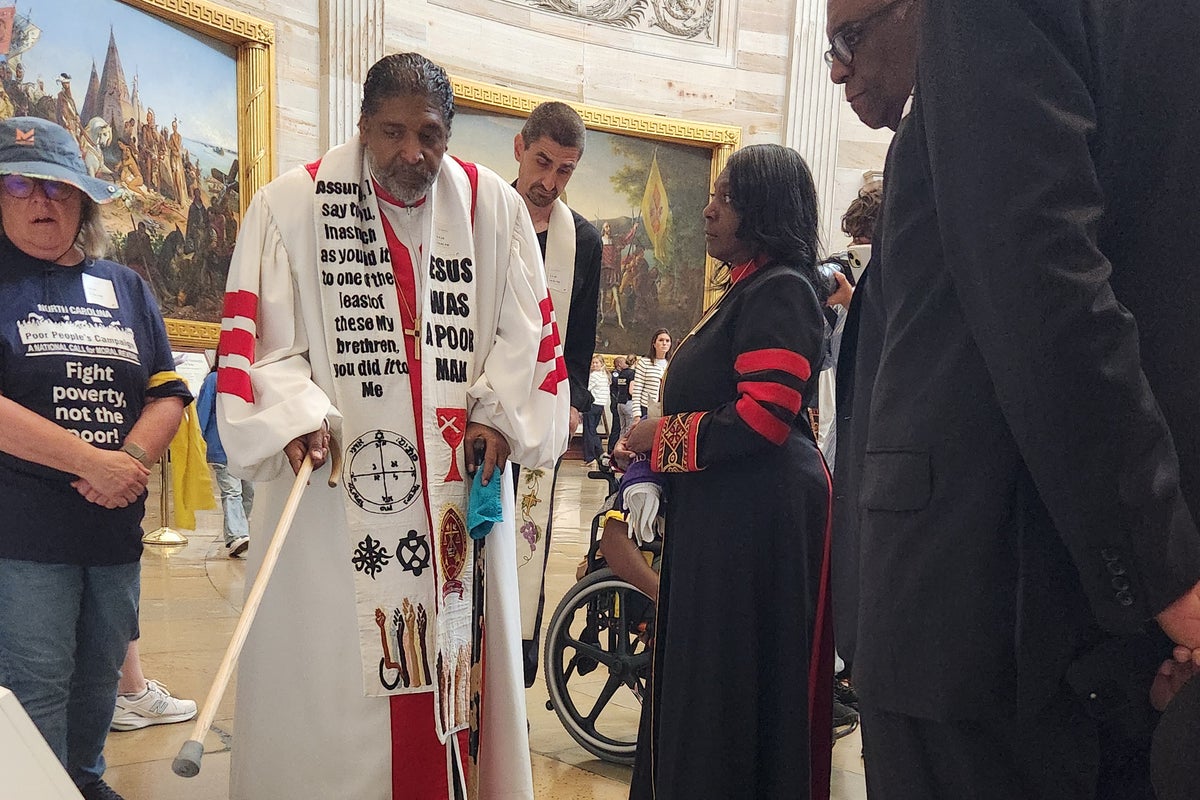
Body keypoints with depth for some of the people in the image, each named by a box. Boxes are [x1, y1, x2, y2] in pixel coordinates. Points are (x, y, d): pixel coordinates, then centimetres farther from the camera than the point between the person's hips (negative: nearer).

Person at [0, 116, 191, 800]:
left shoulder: (125, 287, 12)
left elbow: (169, 393, 6)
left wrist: (131, 460, -12)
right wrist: (93, 461, -18)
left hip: (116, 524, 5)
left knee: (102, 674, 18)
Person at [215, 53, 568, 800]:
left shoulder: (495, 207, 6)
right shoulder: (291, 204, 0)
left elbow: (525, 327, 8)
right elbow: (258, 333, -2)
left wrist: (498, 414, -3)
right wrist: (297, 414, -17)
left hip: (459, 482, 2)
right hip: (337, 487, -2)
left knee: (456, 648, 9)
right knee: (331, 659, 4)